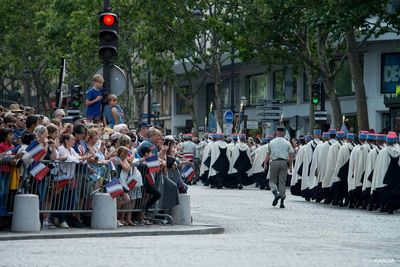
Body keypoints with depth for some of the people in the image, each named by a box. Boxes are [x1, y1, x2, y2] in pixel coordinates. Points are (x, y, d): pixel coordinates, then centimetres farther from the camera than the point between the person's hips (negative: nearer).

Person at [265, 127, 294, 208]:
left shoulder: (271, 143, 5)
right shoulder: (287, 143, 6)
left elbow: (268, 155, 8)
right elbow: (290, 156, 2)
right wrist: (290, 165, 10)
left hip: (274, 162, -1)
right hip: (284, 163, 1)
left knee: (272, 181, 8)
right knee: (282, 182, 5)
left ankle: (276, 193, -21)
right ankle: (282, 201, 3)